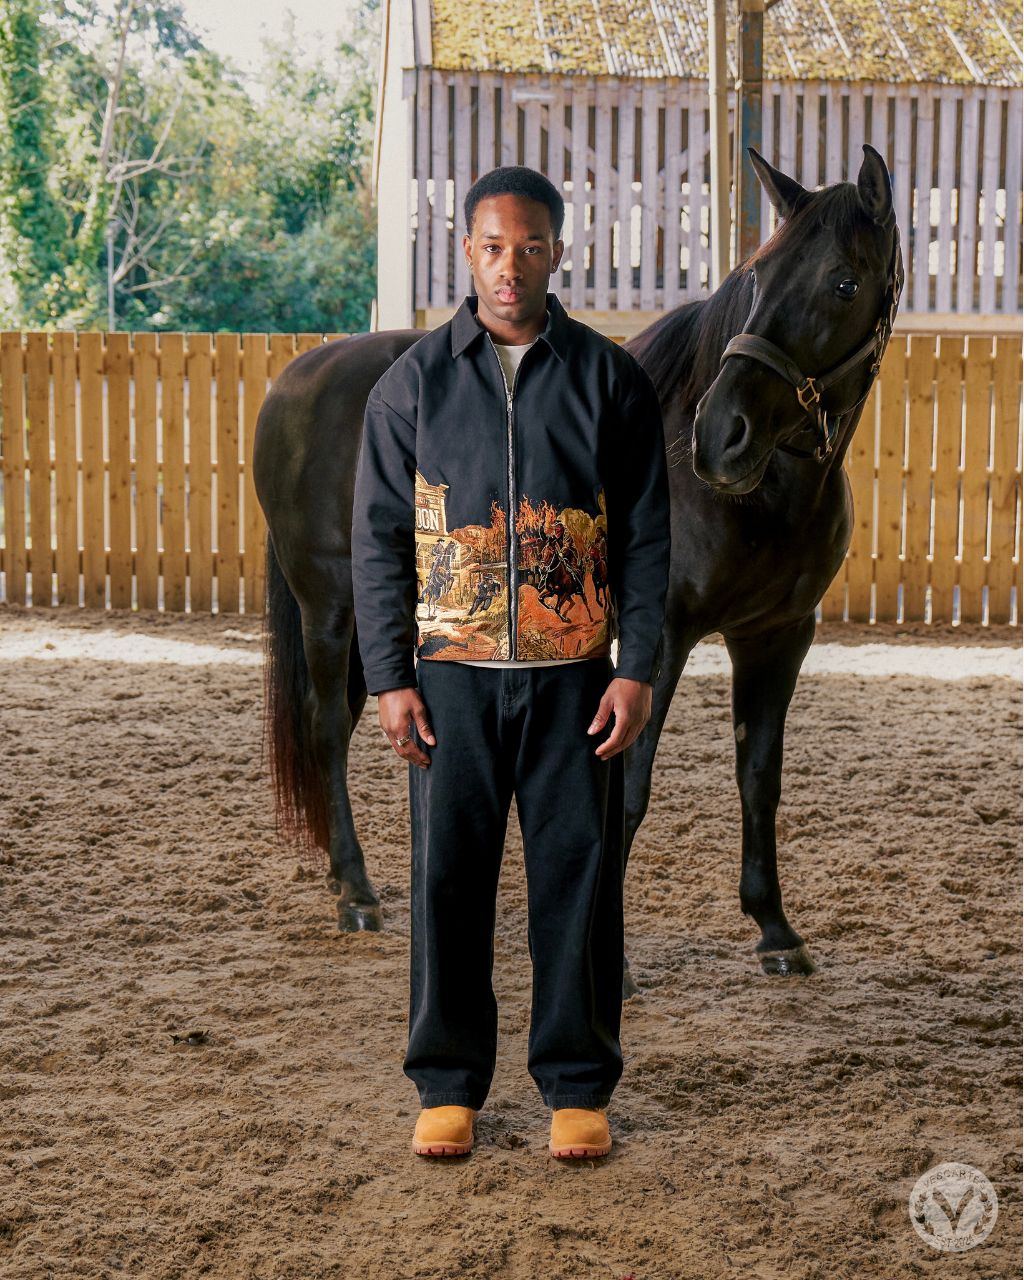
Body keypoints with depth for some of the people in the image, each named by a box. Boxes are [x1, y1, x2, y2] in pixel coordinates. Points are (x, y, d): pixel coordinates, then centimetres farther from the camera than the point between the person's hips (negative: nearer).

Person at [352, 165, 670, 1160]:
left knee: (578, 877, 3)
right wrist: (389, 677, -4)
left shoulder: (610, 379, 3)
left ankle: (578, 1085, 15)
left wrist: (637, 669, -5)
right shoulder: (413, 382, 3)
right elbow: (377, 539, 4)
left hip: (574, 675, 0)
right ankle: (448, 1084, 17)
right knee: (448, 878, 4)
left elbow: (645, 536, 3)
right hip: (453, 675, 0)